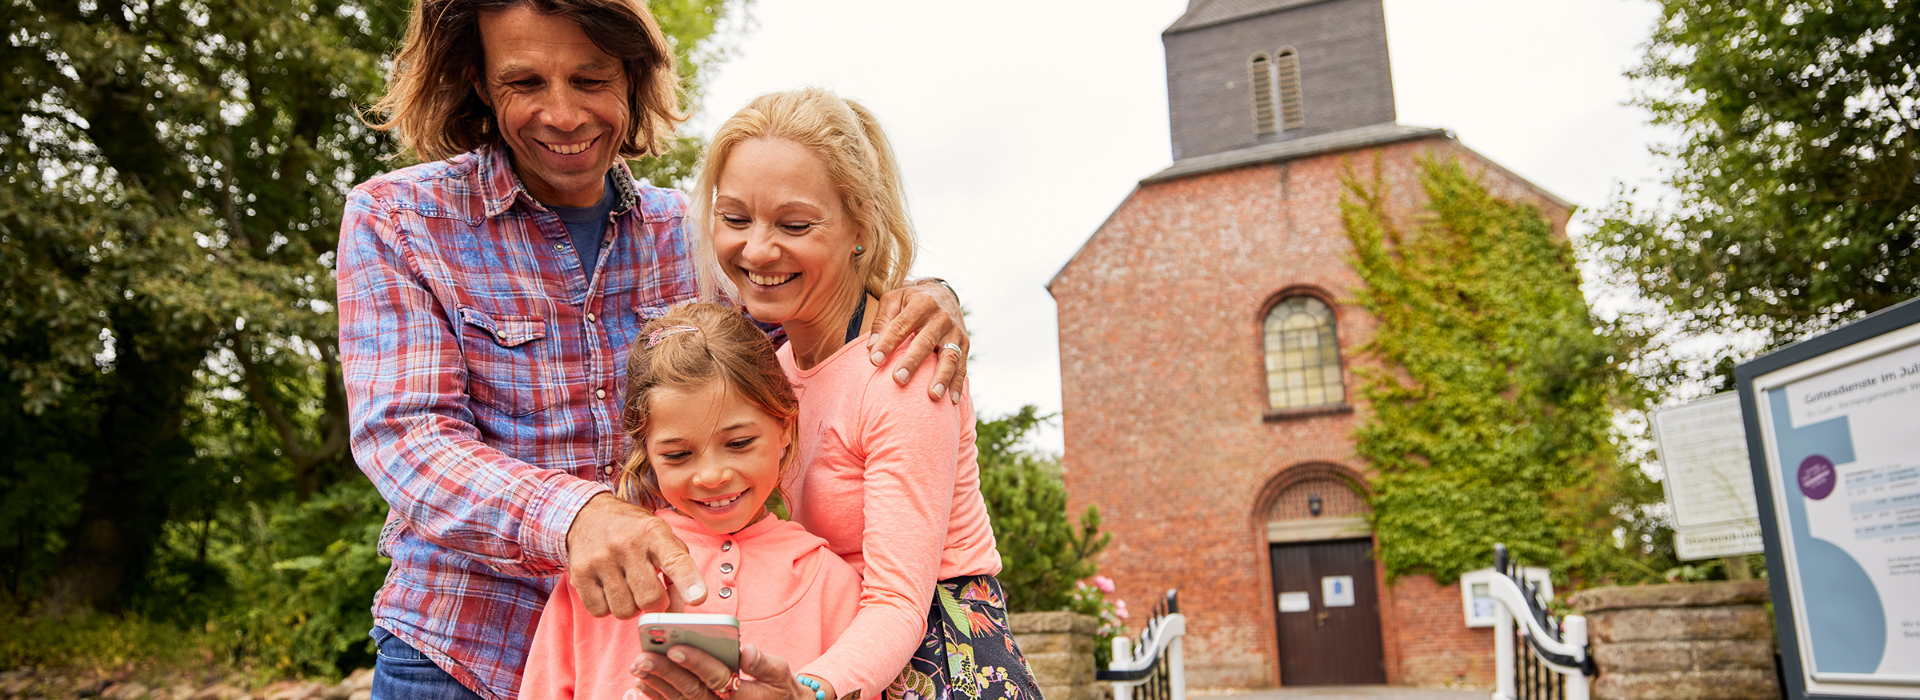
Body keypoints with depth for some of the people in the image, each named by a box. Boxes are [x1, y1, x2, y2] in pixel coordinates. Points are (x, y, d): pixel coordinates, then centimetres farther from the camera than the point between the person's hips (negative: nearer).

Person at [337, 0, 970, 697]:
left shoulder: (683, 232, 1)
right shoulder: (393, 218, -8)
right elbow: (407, 435, -18)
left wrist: (919, 301, -17)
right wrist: (573, 514, -37)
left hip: (653, 639, 3)